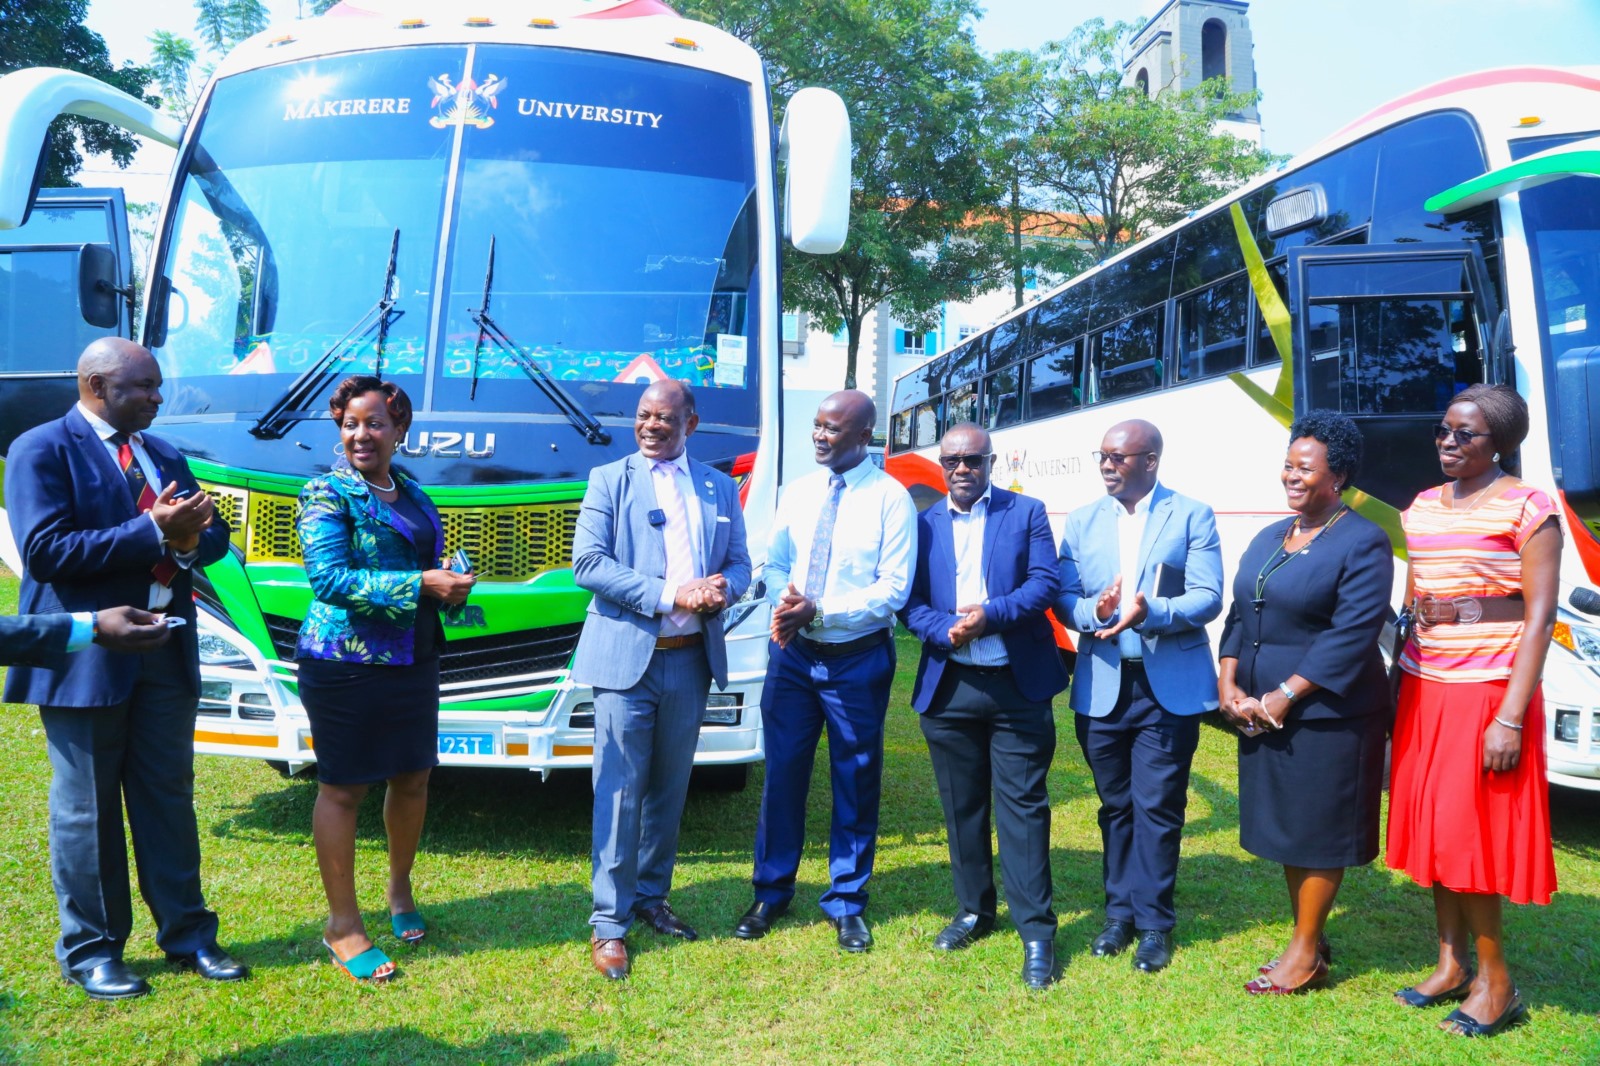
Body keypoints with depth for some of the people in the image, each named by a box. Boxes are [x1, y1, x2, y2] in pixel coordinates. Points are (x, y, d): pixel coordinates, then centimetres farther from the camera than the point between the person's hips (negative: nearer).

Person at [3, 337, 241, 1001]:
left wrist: (190, 540, -12)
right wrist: (154, 533, -21)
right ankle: (89, 949, 19)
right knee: (86, 808, 6)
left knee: (170, 797, 12)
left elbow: (212, 536, 12)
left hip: (167, 650, 6)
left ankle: (186, 934, 22)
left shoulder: (165, 457, 14)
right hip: (86, 657, -6)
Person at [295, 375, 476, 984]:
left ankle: (400, 890, 37)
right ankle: (342, 925, 14)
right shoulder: (327, 494, -8)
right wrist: (421, 584, -22)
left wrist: (451, 586, 0)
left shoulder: (412, 494, 12)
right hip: (344, 662, -7)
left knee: (412, 777, 14)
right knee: (342, 788, 2)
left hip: (414, 657, 7)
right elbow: (328, 579, -19)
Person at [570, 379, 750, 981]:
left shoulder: (720, 489, 12)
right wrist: (669, 596, -17)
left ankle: (651, 897, 29)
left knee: (670, 788, 13)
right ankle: (610, 922, 6)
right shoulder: (609, 480, 2)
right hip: (627, 657, -4)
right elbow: (586, 562, -9)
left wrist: (720, 590, -13)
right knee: (620, 791, -3)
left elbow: (740, 566, 12)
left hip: (691, 659, 4)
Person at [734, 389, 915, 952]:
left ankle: (846, 902, 23)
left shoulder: (891, 499, -8)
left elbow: (893, 588, -13)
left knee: (856, 783, 7)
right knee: (782, 773, 8)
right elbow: (776, 564, 12)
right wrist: (783, 602, -11)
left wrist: (819, 611, -20)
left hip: (857, 658, -4)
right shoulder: (797, 492, 7)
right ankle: (771, 893, 24)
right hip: (792, 652, 4)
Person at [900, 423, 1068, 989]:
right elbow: (910, 601, 4)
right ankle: (974, 910, 29)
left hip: (1017, 686, -3)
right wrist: (945, 630, -16)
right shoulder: (923, 525, 10)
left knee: (1022, 805, -3)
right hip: (947, 687, 3)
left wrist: (989, 615, -20)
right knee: (961, 805, 13)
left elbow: (1046, 582, -6)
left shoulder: (1026, 514, 4)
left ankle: (1036, 931, 4)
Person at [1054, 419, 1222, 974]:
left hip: (1170, 686, -3)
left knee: (1157, 808, 0)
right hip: (1103, 684, 3)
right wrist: (1094, 611, -18)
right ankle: (1119, 912, 26)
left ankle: (1154, 922, 14)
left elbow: (1208, 598, -10)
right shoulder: (1083, 521, 10)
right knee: (1115, 806, 12)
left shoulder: (1192, 516, -1)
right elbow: (1063, 598, 4)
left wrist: (1149, 612, -26)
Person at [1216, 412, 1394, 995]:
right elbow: (1238, 615, 12)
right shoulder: (1269, 538, 13)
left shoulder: (1363, 543, -11)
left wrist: (1284, 697, -19)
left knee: (1317, 832, 3)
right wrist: (1230, 685, -3)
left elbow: (1352, 636, -18)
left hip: (1325, 713, -7)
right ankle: (1308, 938, 28)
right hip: (1260, 710, 7)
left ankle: (1306, 955, 14)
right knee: (1285, 825, 14)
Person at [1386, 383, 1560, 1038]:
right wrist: (1402, 686, 9)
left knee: (1471, 832, -3)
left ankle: (1495, 981, 12)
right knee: (1431, 826, 9)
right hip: (1423, 689, 6)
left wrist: (1511, 718, -16)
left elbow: (1540, 615, -11)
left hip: (1489, 691, -6)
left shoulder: (1526, 509, -7)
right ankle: (1452, 963, 23)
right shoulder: (1422, 509, 11)